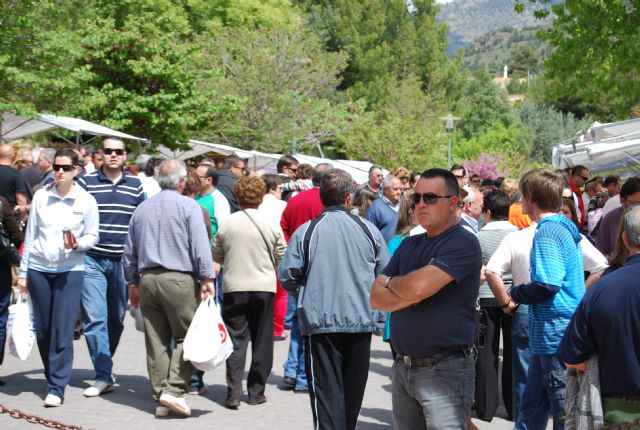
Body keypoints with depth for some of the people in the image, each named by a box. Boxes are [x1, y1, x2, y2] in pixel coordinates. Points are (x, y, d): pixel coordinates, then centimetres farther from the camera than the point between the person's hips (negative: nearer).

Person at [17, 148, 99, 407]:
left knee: (63, 330, -8)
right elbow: (30, 235, 8)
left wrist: (77, 243, -19)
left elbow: (93, 237, 3)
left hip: (70, 271, -3)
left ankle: (57, 387, -3)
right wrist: (23, 272, 7)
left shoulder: (86, 201, 0)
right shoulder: (41, 196, 5)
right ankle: (54, 376, 23)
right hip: (39, 268, 3)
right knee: (42, 329, 7)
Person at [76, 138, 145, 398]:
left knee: (116, 319, 11)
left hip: (123, 262, 2)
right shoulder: (86, 182, 2)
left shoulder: (135, 185, 8)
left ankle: (104, 365, 28)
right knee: (94, 318, -8)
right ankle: (104, 375, -6)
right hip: (92, 260, -2)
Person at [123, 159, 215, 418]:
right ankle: (173, 390, -11)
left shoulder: (142, 209, 15)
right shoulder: (188, 206, -3)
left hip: (147, 279, 5)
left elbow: (129, 251, 20)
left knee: (156, 341, 8)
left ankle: (160, 399, 11)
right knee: (185, 336, 2)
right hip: (178, 279, -5)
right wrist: (207, 278, -10)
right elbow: (200, 245, -11)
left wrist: (132, 282, 27)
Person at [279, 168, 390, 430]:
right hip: (361, 322, 3)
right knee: (353, 390, 17)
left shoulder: (306, 231, -5)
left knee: (327, 392, 0)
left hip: (321, 322, -3)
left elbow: (286, 276, -4)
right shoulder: (369, 230, 1)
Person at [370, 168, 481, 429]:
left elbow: (419, 287, -22)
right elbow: (376, 297, 7)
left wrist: (391, 282, -1)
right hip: (403, 367, 8)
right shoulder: (408, 245, 14)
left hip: (445, 369, -8)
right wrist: (409, 296, -12)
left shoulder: (463, 243, -10)